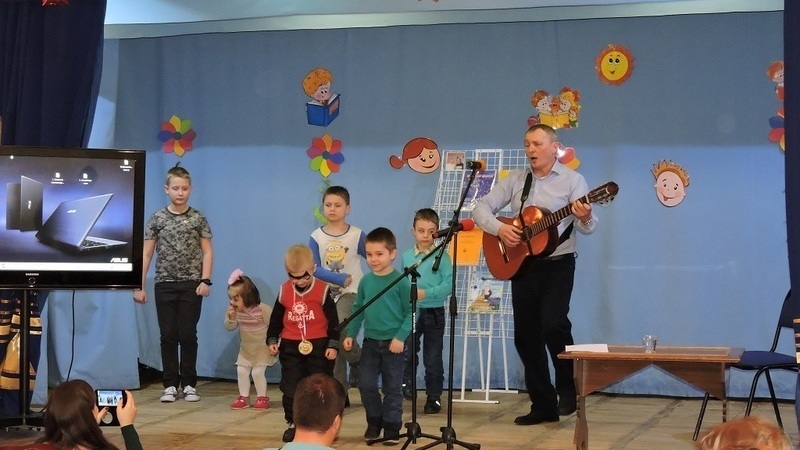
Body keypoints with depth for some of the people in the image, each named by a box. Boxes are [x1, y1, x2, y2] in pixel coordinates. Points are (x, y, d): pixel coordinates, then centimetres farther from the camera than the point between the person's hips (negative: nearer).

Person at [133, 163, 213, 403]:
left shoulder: (198, 218, 3)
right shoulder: (157, 218, 4)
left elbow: (207, 252, 3)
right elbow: (146, 254, 5)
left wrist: (205, 281, -9)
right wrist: (139, 286, 0)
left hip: (191, 285, -1)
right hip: (165, 285, 1)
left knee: (188, 335, 1)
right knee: (168, 336, 4)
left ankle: (189, 384, 9)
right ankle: (170, 385, 10)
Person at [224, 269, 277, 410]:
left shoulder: (263, 309, -24)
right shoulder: (233, 310, -10)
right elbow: (230, 327, -6)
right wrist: (231, 318, -27)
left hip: (262, 348, -5)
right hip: (246, 348, 5)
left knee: (258, 371, -11)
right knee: (241, 370, 1)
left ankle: (262, 397, 5)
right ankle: (244, 397, 14)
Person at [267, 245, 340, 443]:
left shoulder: (323, 290, -9)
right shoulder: (283, 291, 0)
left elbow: (333, 321, -5)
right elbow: (276, 319, 11)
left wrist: (333, 345, -7)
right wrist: (272, 340, 5)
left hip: (318, 346, -3)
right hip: (290, 347, 3)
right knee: (290, 388, 4)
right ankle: (293, 423, 15)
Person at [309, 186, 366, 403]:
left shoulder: (356, 235, -5)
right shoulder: (316, 237, -1)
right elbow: (313, 269, -9)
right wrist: (339, 278, -19)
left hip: (350, 294, -3)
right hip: (326, 294, 3)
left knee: (338, 329, -27)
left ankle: (358, 360, 2)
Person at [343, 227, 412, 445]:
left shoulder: (400, 281, -11)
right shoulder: (365, 281, 3)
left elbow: (411, 311, -10)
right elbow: (358, 309, 11)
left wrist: (401, 337, -17)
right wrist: (351, 334, 5)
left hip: (393, 343, -4)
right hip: (370, 341, 4)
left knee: (392, 387, 4)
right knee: (366, 384, 5)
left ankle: (392, 427, 15)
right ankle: (374, 422, 23)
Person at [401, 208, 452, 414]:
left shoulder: (441, 257, -6)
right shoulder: (407, 256, 5)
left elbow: (448, 285, -13)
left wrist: (425, 293, -22)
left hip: (433, 311, -2)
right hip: (411, 311, 2)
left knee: (433, 357, 7)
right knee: (407, 349, -14)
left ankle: (434, 397, 18)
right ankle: (406, 382, 10)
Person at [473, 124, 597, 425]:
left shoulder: (571, 179, -3)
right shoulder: (514, 180, 8)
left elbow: (588, 228, -10)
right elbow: (481, 208, 4)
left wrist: (584, 218, -33)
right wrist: (499, 228, -14)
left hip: (557, 264, -4)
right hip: (520, 265, 5)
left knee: (553, 324, -23)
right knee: (525, 336, 5)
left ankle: (569, 388, 0)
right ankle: (543, 406, 16)